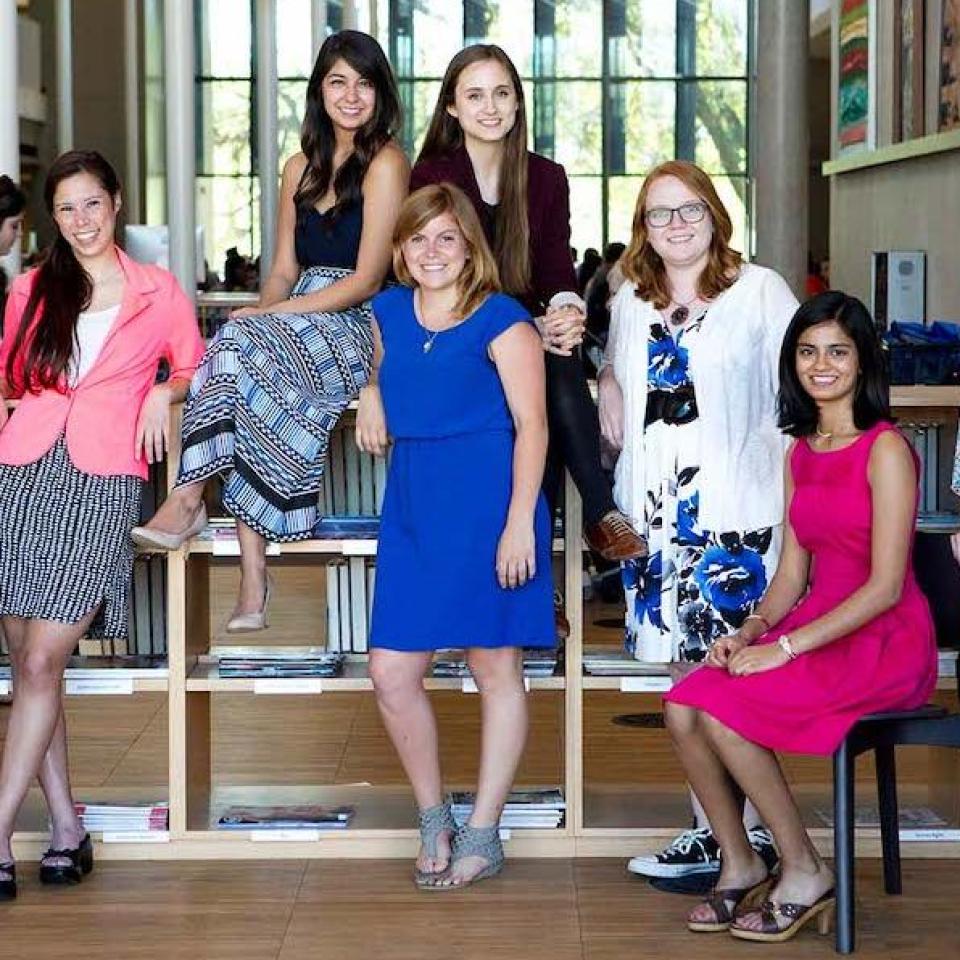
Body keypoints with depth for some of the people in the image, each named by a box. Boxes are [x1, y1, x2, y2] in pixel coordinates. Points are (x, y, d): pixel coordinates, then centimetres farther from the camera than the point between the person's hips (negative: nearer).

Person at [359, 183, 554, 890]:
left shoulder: (501, 320, -6)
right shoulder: (389, 313, 11)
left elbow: (532, 424, -10)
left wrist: (520, 523, -16)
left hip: (488, 500, -6)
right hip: (412, 506, 6)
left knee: (496, 668, 3)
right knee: (392, 672, 2)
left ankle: (482, 835, 13)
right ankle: (434, 819, 21)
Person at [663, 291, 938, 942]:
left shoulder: (885, 449, -11)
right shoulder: (802, 452, 14)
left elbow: (885, 586, -17)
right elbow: (792, 573, 13)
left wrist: (784, 647, -20)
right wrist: (750, 632, -6)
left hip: (885, 642, -7)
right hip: (817, 630, 7)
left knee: (724, 712, -25)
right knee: (683, 708, -14)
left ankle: (805, 874, -8)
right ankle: (741, 865, 2)